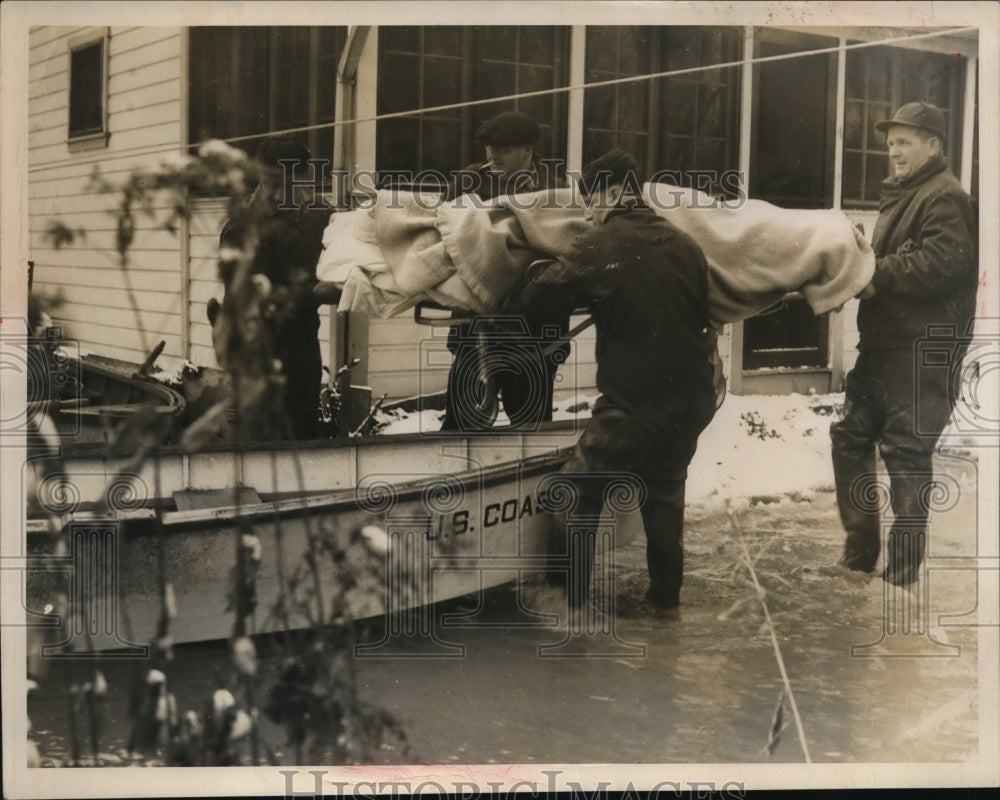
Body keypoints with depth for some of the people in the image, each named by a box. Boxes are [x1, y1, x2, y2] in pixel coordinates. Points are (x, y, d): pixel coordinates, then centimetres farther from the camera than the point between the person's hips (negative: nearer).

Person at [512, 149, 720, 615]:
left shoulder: (601, 246, -8)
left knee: (579, 492, 6)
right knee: (665, 491, 23)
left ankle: (566, 596, 7)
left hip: (632, 402, -6)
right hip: (690, 400, 6)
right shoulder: (684, 246, 8)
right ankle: (666, 596, 28)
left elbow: (539, 296, -3)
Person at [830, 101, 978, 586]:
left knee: (906, 455, -4)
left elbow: (939, 266, -22)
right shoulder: (901, 196, 21)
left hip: (920, 352, -10)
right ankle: (860, 550, 22)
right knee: (851, 437, 12)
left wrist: (873, 272, -16)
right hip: (883, 345, 10)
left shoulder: (945, 198, -10)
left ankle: (903, 566, 7)